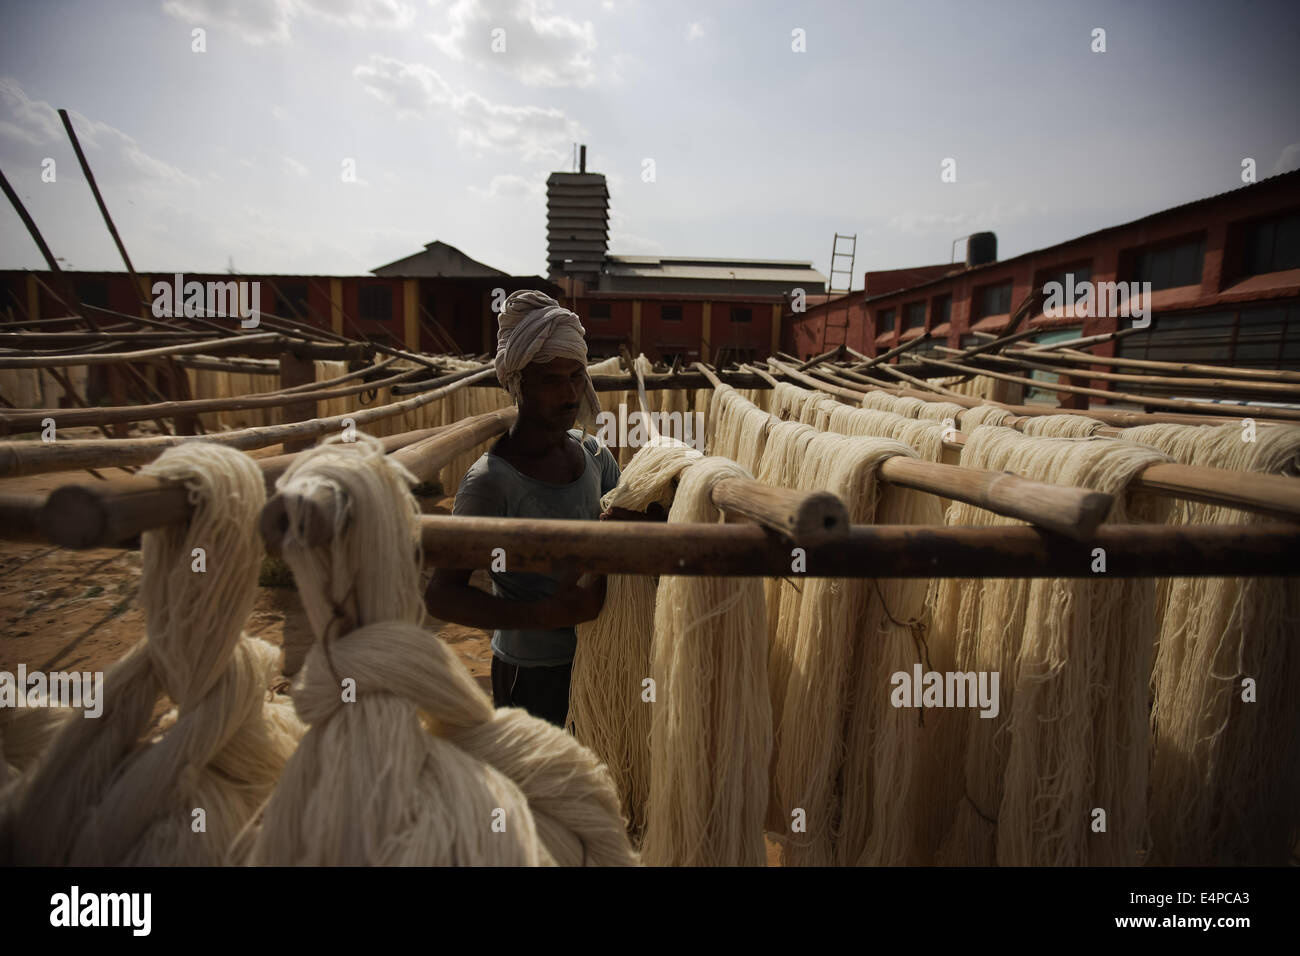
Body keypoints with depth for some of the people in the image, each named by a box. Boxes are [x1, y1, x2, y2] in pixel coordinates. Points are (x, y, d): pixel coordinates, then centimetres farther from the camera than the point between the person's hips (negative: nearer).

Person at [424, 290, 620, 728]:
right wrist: (547, 614, -37)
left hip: (591, 658, 7)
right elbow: (441, 595, -27)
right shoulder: (490, 481, -25)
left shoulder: (591, 453, -3)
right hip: (532, 677, -6)